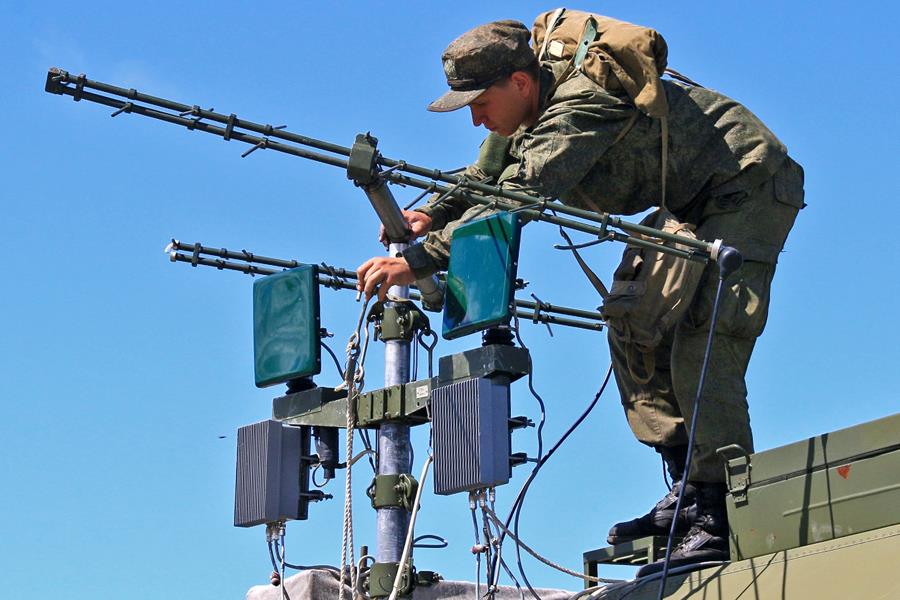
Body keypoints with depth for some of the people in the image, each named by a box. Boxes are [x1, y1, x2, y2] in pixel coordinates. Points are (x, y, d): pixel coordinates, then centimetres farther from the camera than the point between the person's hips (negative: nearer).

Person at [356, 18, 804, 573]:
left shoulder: (581, 105, -31)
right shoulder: (535, 111, -1)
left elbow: (515, 201, -40)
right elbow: (487, 177, 12)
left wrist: (419, 261, -42)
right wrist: (430, 215, -9)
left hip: (751, 185, -10)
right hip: (693, 203, 10)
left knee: (702, 344, -20)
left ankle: (722, 520, -18)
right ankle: (689, 491, 6)